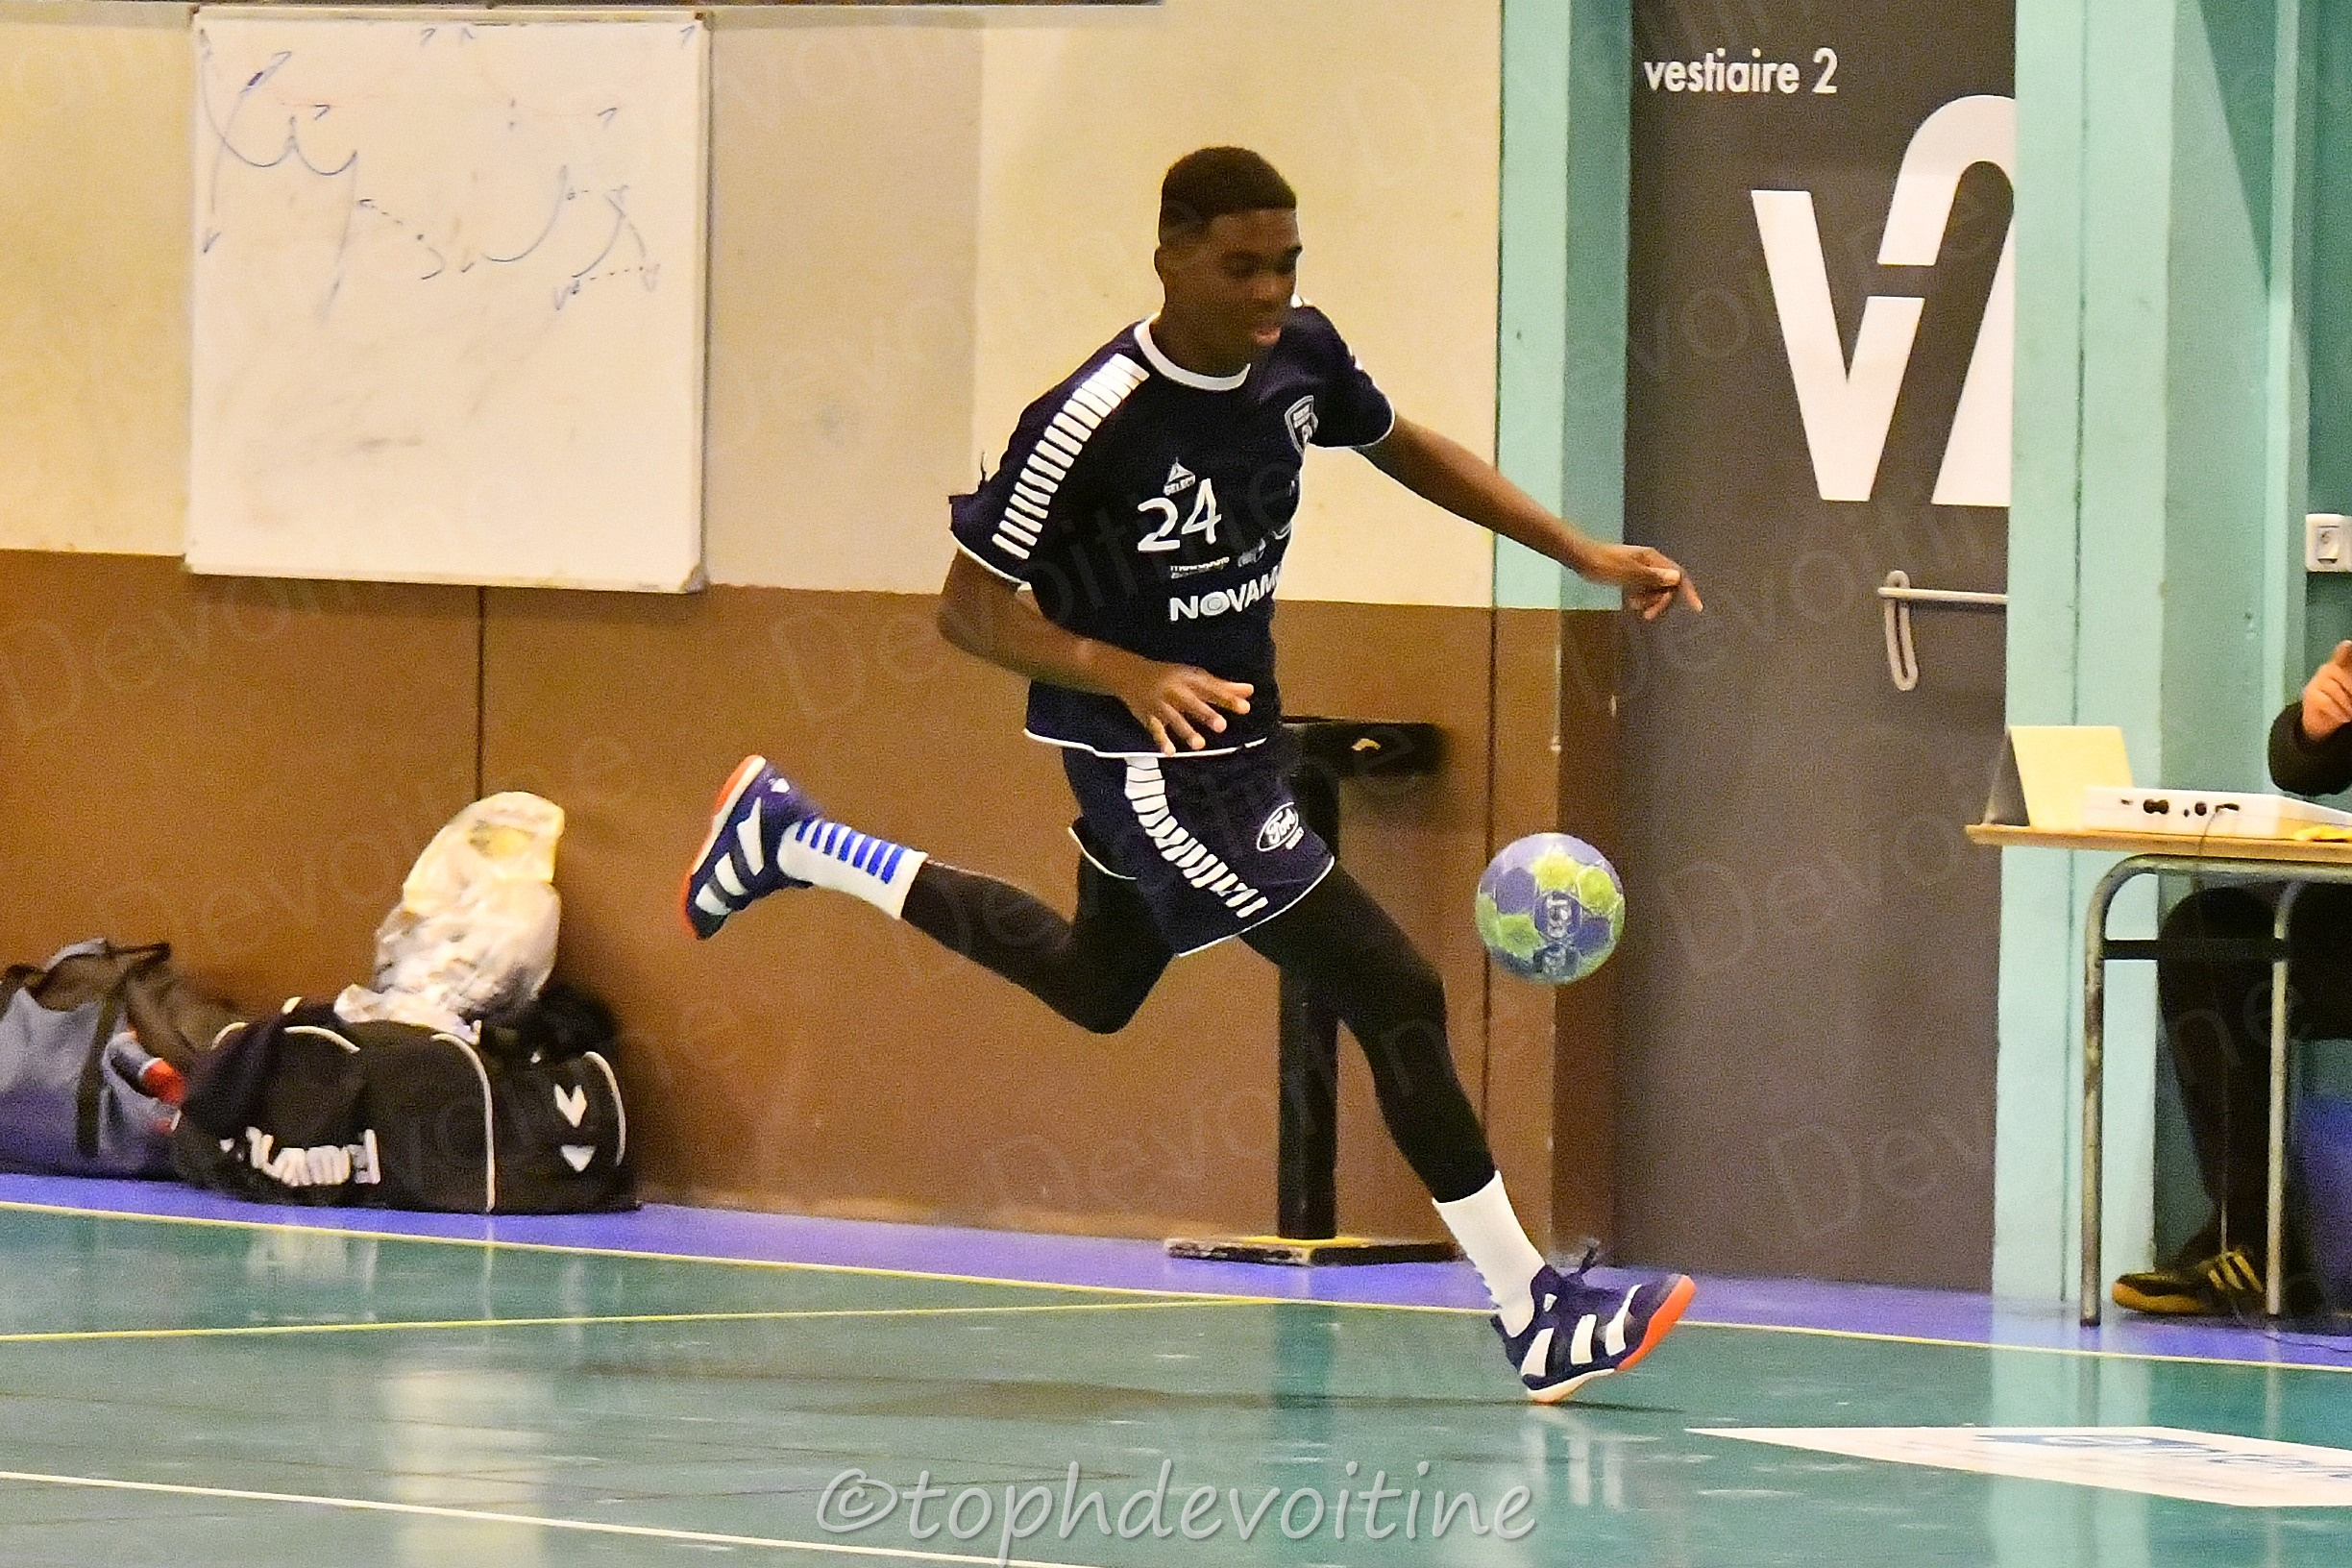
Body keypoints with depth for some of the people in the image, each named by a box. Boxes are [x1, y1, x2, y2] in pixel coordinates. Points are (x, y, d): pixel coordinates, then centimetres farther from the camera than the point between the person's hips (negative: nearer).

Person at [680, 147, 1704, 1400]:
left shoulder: (1298, 355, -8)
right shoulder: (1095, 421, -28)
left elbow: (1401, 448, 13)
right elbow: (969, 608, -21)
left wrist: (1585, 556, 7)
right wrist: (1130, 673, -36)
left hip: (1233, 725, 9)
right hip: (1150, 760, -9)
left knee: (1097, 987, 31)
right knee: (1396, 998, -13)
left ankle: (790, 841, 42)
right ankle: (1535, 1318, -6)